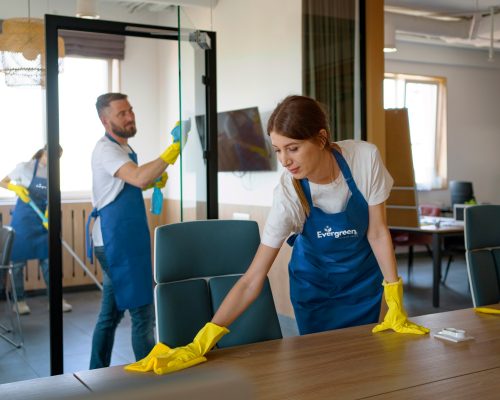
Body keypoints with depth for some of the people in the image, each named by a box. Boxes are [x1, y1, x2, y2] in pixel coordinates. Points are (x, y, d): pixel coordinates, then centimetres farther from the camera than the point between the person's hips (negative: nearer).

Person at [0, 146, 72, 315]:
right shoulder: (25, 167, -10)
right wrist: (17, 188, -20)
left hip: (43, 220, 4)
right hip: (23, 220, -4)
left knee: (47, 259, 6)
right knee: (18, 260, 3)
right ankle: (20, 300, 13)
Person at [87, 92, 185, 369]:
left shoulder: (123, 148, 16)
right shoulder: (105, 149, -14)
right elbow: (140, 178, -31)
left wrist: (156, 179, 7)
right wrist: (174, 148, -37)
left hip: (123, 242, 10)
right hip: (118, 243, -10)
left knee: (111, 312, 15)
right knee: (142, 312, -5)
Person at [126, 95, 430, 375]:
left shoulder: (365, 157, -28)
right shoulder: (287, 195, -29)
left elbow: (378, 232, -16)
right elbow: (252, 280, -29)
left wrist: (396, 307, -18)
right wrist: (200, 344, -38)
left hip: (363, 277, 1)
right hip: (314, 282, -1)